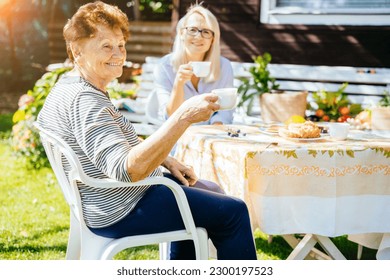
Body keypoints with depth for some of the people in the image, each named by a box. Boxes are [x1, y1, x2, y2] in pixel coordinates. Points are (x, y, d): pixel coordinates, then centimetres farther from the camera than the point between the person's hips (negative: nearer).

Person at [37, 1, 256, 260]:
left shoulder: (67, 88, 8)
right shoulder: (84, 100, -26)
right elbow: (127, 170, -37)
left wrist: (165, 161, 5)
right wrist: (183, 117, -41)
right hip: (121, 212, -11)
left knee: (207, 190, 29)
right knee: (233, 212, -5)